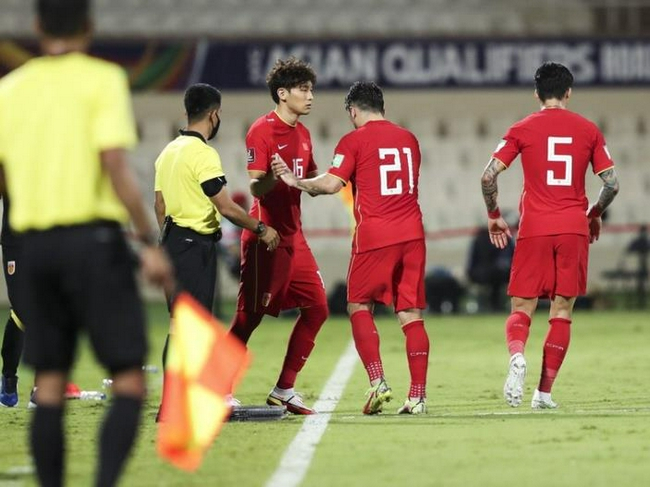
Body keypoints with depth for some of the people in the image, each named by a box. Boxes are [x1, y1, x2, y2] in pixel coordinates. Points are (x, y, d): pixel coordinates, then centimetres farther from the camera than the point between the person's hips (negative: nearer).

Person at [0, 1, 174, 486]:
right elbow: (115, 165, -15)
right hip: (94, 237, -5)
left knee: (50, 387, 9)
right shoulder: (102, 79, -5)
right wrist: (150, 243, -11)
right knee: (129, 382, -2)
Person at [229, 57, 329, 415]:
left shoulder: (302, 134, 14)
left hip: (293, 236, 8)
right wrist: (274, 177, -39)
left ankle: (283, 390, 12)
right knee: (250, 316, -7)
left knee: (316, 308, 4)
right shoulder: (262, 131, -12)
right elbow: (255, 189, -18)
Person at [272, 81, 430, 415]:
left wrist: (296, 182, -2)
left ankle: (377, 381, -7)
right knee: (410, 314, 5)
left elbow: (331, 184, -14)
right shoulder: (408, 139, 14)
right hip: (412, 234, 5)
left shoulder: (354, 141, -3)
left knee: (359, 306, 9)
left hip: (374, 236, -4)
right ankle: (418, 395, -1)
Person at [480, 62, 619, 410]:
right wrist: (594, 214, 23)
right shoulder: (588, 130, 6)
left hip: (534, 228, -1)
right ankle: (544, 391, 2)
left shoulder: (523, 129, 2)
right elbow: (611, 184, 5)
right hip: (574, 229, 1)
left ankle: (517, 356, -27)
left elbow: (488, 176, -5)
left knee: (521, 309, 5)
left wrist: (494, 217, 9)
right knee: (561, 313, 7)